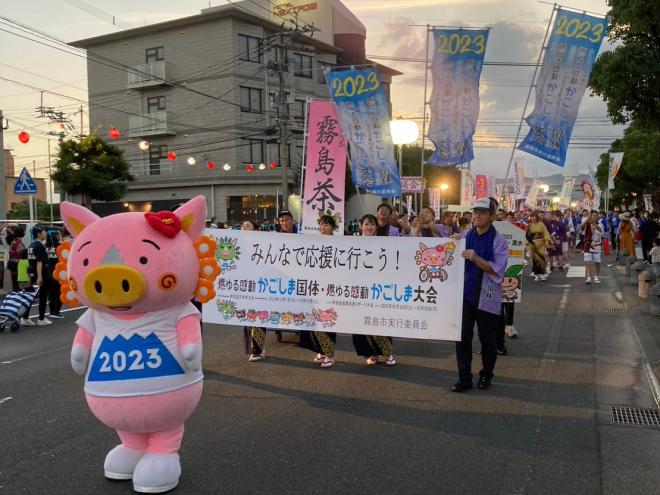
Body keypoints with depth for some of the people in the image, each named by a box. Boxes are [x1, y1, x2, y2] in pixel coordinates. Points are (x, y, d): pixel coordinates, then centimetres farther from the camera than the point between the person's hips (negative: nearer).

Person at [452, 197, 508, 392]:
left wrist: (476, 259, -26)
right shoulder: (466, 236, 5)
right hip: (465, 294, 3)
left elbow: (497, 270, -14)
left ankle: (486, 375, 28)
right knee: (463, 337, 3)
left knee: (487, 339, 10)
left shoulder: (498, 241, -7)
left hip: (486, 297, -3)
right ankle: (464, 378, 11)